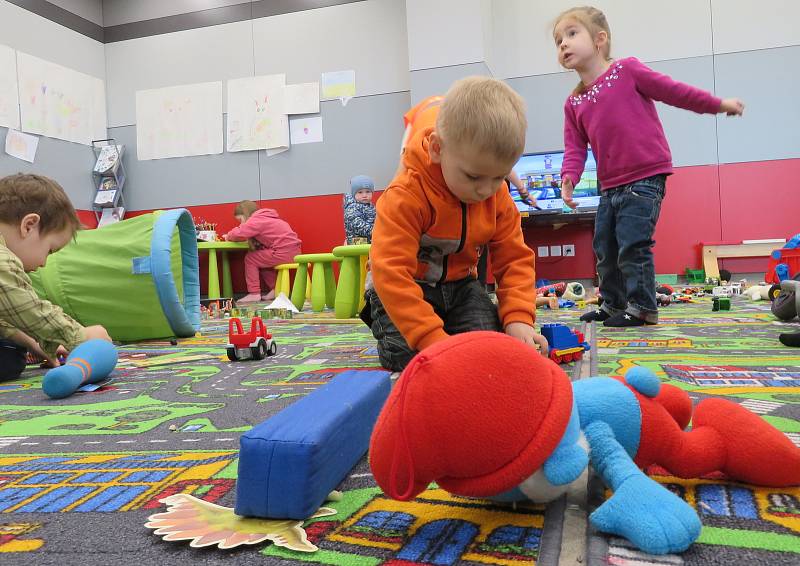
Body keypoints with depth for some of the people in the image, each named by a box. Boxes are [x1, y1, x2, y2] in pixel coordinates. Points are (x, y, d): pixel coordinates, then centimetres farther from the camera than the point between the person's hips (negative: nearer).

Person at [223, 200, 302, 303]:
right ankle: (275, 289, 23)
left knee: (250, 259, 2)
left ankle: (254, 294, 3)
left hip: (284, 252, -10)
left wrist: (228, 236, 4)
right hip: (293, 251, 10)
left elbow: (239, 233, -17)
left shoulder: (256, 220, -9)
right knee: (262, 260, 26)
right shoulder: (263, 218, 22)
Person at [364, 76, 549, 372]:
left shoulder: (499, 199, -12)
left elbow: (514, 258, -7)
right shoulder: (405, 197, -32)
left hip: (459, 284, 4)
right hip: (408, 287, -4)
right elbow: (391, 272, -36)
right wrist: (434, 340, -42)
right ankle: (381, 316, 11)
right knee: (406, 357, -21)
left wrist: (518, 319, -25)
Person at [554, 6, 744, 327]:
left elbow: (674, 91, 2)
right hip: (610, 186, 7)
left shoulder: (626, 71, -4)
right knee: (605, 249, 12)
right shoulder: (574, 103, 11)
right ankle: (613, 304, 28)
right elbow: (575, 148, 7)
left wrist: (718, 104, 8)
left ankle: (642, 308, 2)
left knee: (632, 245, -11)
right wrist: (569, 178, -11)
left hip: (646, 177, -6)